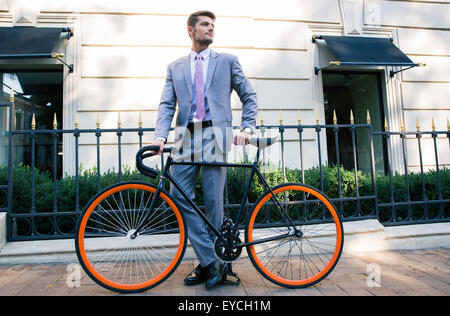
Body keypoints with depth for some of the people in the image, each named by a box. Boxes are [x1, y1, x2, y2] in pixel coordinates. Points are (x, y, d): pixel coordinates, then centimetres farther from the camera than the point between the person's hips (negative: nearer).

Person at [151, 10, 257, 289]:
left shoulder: (227, 61, 15)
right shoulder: (175, 68, 20)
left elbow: (249, 96, 12)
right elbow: (167, 105, 9)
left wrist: (247, 128, -4)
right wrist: (161, 135, -8)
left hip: (215, 136, -2)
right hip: (185, 137, 3)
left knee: (213, 201, -3)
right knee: (179, 196, -5)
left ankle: (208, 264, 15)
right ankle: (212, 262, 5)